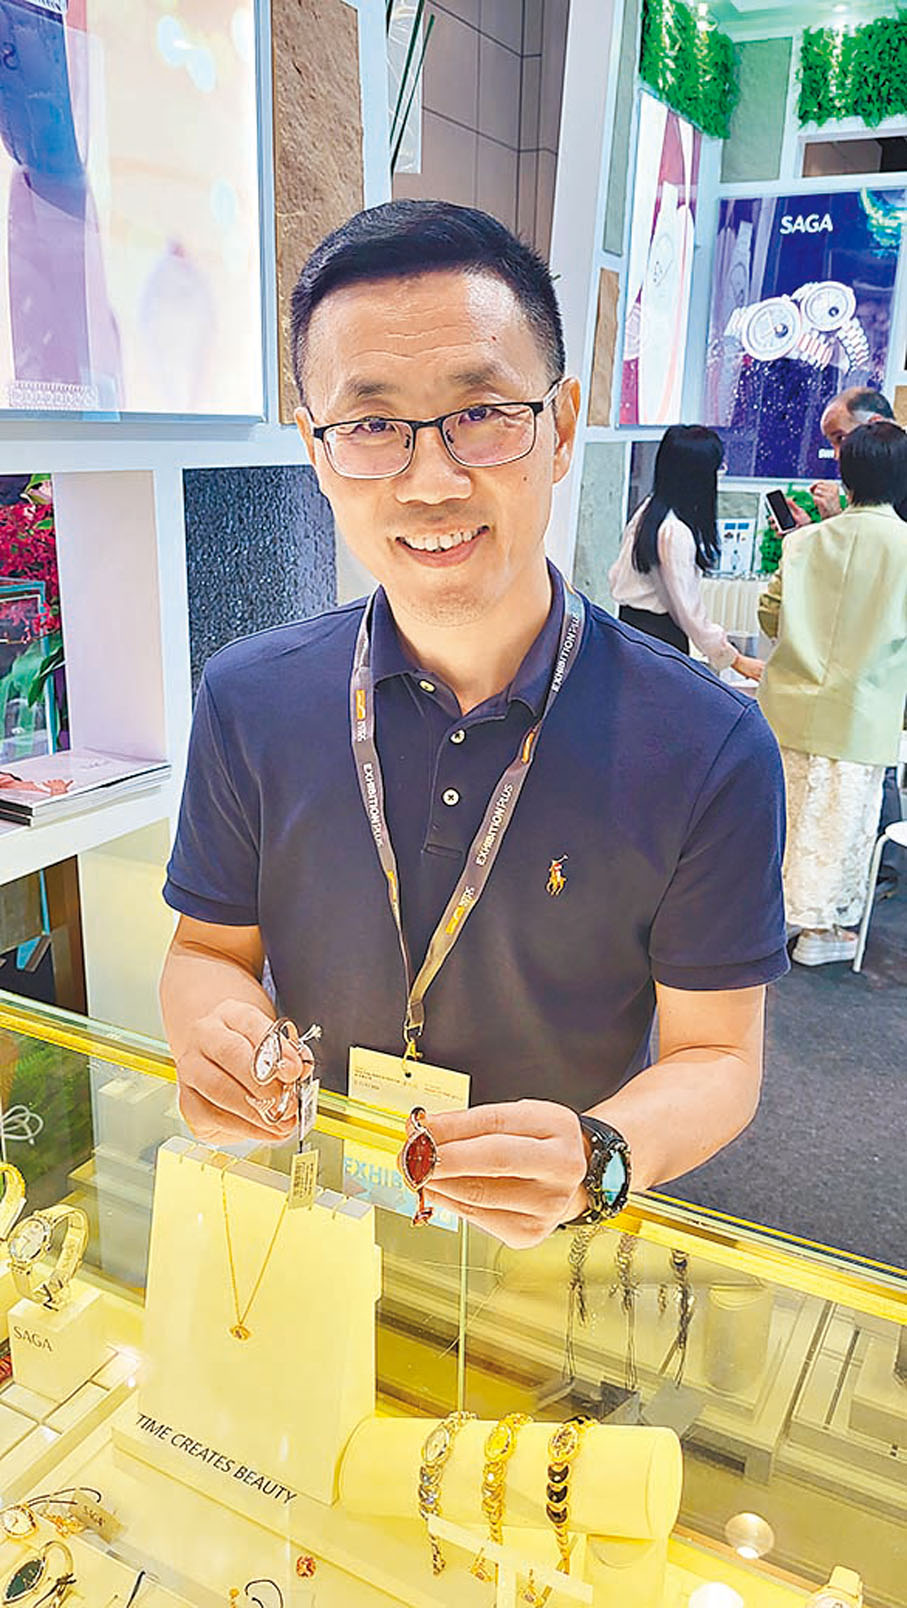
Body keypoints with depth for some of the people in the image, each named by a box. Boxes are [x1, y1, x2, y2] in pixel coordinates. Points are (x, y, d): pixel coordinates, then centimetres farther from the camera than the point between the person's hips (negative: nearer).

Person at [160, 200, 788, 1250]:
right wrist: (212, 1020, -20)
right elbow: (210, 947, 2)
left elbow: (715, 1054, -9)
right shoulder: (247, 702, -9)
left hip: (559, 1248, 0)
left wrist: (597, 1156, -29)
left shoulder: (711, 749, -16)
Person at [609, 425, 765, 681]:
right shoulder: (676, 532, -21)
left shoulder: (647, 509, 6)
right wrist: (736, 660, -11)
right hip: (659, 632, -10)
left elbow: (616, 576, 13)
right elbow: (689, 609, -18)